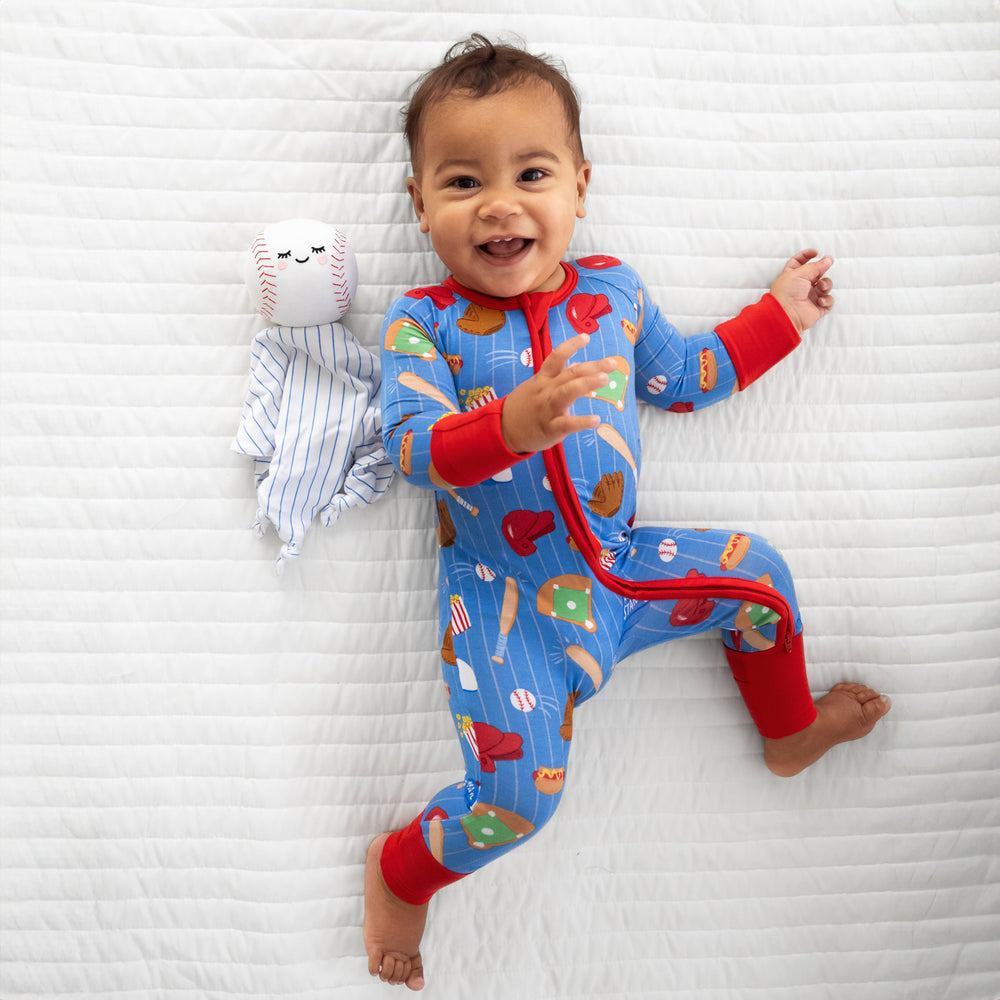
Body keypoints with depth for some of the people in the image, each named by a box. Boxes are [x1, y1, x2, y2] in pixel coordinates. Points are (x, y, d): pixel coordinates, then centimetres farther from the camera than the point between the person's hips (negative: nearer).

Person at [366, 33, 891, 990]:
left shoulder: (612, 291, 3)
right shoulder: (423, 324, -11)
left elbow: (681, 375, 18)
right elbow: (410, 445, -22)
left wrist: (776, 314, 20)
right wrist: (511, 424, -40)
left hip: (617, 564, 5)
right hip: (502, 599, -5)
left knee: (757, 571, 9)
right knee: (517, 793, -12)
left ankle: (789, 732, 35)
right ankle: (400, 868, 20)